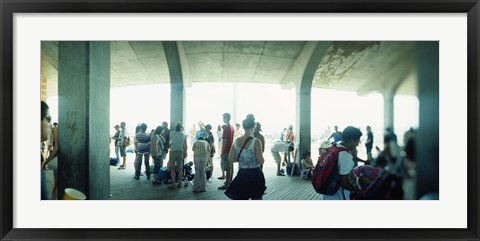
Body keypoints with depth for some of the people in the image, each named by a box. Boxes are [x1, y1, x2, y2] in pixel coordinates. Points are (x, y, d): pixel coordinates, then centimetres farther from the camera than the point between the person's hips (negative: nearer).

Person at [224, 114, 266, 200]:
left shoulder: (236, 141, 0)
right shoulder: (255, 142, -15)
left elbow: (231, 158, 5)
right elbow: (261, 161, -16)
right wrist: (262, 158, 5)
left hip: (242, 175, 4)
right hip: (255, 175, -4)